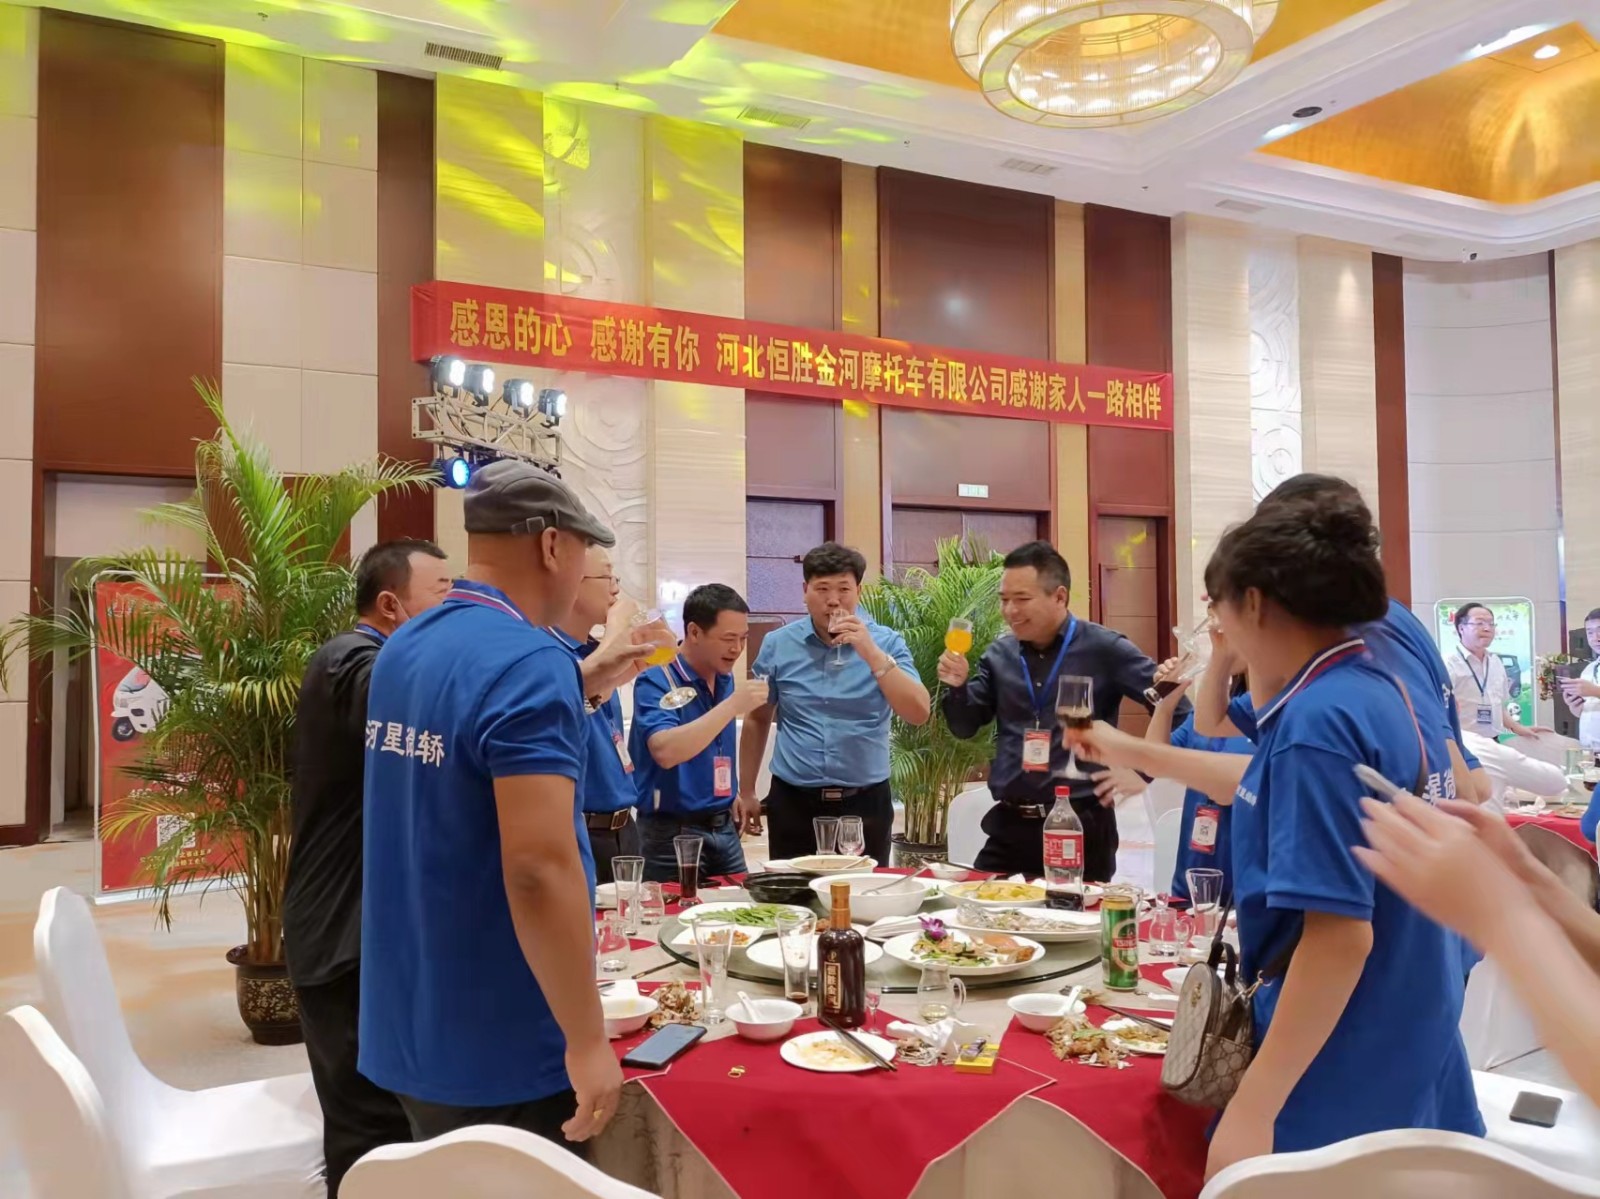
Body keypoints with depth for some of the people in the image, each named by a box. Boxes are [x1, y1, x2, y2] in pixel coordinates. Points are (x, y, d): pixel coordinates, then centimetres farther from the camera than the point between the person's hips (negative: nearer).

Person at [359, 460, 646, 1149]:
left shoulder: (404, 649, 5)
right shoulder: (529, 659, -23)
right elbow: (539, 869, -28)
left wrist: (581, 682, 23)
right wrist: (587, 1040, -21)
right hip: (499, 1054, -8)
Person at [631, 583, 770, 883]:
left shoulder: (725, 679, 7)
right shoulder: (656, 682, -15)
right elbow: (665, 752, -32)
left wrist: (735, 796, 12)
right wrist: (733, 705, -31)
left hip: (724, 828, 7)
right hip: (673, 832, -7)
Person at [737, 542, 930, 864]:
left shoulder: (886, 642, -3)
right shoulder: (778, 644, 1)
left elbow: (919, 714, -14)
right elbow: (757, 720, 11)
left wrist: (872, 653, -21)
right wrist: (747, 792, 12)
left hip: (865, 802, -1)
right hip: (793, 801, 1)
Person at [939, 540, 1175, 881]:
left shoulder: (1104, 649, -6)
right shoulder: (999, 654, 7)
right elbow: (965, 728, 11)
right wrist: (957, 686, -8)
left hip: (1081, 825, -4)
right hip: (1009, 824, 4)